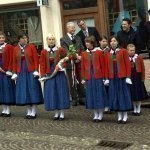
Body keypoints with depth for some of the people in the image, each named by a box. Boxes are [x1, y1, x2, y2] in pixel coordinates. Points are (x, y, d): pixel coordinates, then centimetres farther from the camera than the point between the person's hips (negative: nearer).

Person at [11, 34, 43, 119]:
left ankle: (33, 111, 7)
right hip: (21, 73, 3)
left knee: (32, 91, -1)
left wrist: (36, 71, -11)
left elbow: (36, 59, -4)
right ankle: (29, 111, 15)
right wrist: (15, 73, 4)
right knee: (24, 92, 6)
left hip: (31, 72, -3)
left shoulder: (31, 47, -2)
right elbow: (15, 62, 9)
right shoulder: (16, 49, 6)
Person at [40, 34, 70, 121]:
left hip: (60, 74, -2)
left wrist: (61, 66, -14)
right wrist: (43, 75, -4)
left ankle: (62, 113, 10)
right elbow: (42, 65, 3)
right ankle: (57, 113, 15)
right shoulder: (44, 52, 4)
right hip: (50, 75, 2)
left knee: (61, 93, 1)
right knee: (52, 94, 4)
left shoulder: (61, 50, -1)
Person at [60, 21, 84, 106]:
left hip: (79, 63, 4)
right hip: (70, 63, -4)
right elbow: (65, 52, -10)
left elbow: (82, 50, 10)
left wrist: (80, 57, -9)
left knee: (80, 81, 5)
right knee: (72, 82, 1)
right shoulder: (63, 40, -1)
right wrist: (75, 58, -19)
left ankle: (81, 98, 13)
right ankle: (74, 99, 8)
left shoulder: (78, 38, 16)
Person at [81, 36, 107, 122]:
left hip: (98, 77, -3)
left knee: (99, 94, 1)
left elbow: (103, 65, -3)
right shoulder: (84, 54, 6)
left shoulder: (99, 53, -3)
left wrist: (103, 76, -5)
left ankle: (101, 115, 11)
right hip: (89, 78, 3)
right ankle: (96, 115, 16)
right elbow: (83, 67, 8)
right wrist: (83, 78, 5)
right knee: (91, 95, 6)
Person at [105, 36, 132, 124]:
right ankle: (119, 116, 12)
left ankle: (125, 116, 9)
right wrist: (107, 78, 3)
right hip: (112, 78, 3)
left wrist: (128, 77, -10)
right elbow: (106, 66, 8)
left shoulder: (123, 51, -2)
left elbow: (127, 64, -4)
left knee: (123, 95, 1)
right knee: (115, 95, 5)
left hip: (122, 77, -3)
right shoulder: (108, 54, 8)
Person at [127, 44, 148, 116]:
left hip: (137, 78, 0)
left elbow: (142, 68, 0)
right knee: (132, 95, 7)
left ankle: (138, 110, 14)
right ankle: (134, 110, 18)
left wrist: (143, 78, -2)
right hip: (129, 78, 0)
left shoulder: (139, 57, -2)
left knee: (139, 95, 4)